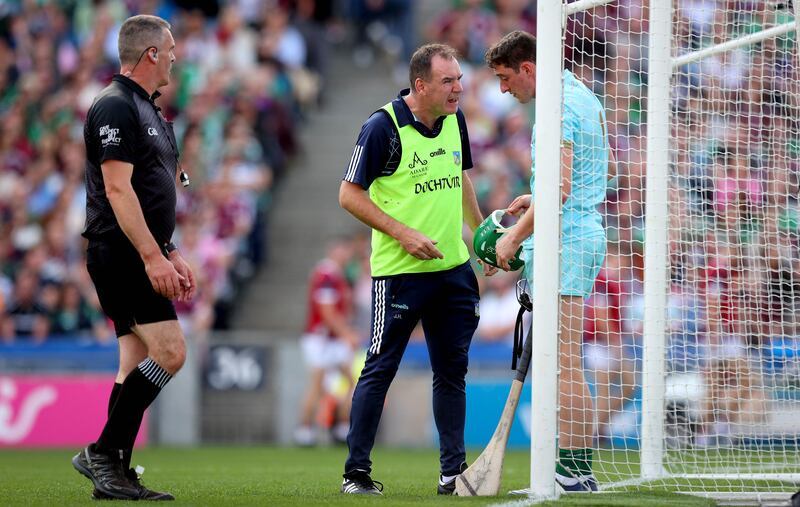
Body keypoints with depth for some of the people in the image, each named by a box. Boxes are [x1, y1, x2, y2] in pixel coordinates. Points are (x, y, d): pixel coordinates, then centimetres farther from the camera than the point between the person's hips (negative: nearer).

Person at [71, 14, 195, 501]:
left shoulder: (148, 110, 20)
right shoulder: (116, 107, -12)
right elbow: (118, 189, -19)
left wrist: (172, 253, 21)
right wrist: (152, 255, -24)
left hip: (141, 257, 10)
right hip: (122, 255, -10)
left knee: (138, 364, 7)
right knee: (169, 351, -16)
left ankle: (115, 475, 7)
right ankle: (103, 452, -12)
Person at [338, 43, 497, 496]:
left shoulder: (455, 120, 6)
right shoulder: (383, 127, -14)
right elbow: (350, 194, -11)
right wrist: (402, 234, -17)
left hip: (453, 267, 6)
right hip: (399, 271, -6)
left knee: (452, 370, 8)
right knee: (380, 369, -4)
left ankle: (453, 471, 15)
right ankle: (356, 472, 3)